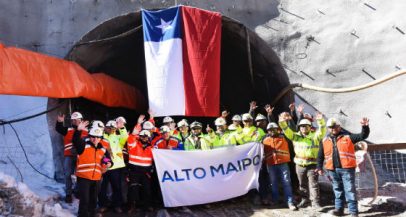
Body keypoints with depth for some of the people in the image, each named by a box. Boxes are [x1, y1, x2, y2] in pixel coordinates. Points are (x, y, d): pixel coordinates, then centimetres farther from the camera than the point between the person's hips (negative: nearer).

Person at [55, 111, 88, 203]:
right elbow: (58, 129, -11)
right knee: (68, 175, 1)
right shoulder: (67, 130, 6)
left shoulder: (86, 131, 8)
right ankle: (68, 194, 10)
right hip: (69, 156, -1)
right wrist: (60, 122, -32)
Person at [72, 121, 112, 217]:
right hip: (83, 177, -5)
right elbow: (75, 140, -26)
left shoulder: (103, 149, 8)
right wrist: (78, 130, -44)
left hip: (96, 178, 5)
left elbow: (108, 159, 16)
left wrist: (109, 163, -9)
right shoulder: (83, 145, -7)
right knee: (84, 199, -5)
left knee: (93, 198, 20)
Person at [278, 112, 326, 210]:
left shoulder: (315, 136, 0)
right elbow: (286, 130, -6)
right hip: (299, 165, 3)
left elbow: (322, 131, -16)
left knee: (313, 185, -3)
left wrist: (321, 121, -34)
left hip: (312, 165, -3)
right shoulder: (295, 136, 4)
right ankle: (305, 199, 30)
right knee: (302, 184, 16)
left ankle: (315, 203, 0)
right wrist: (282, 121, -26)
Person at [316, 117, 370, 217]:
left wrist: (365, 127, -21)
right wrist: (319, 167, 8)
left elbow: (362, 136, -3)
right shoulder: (325, 140, 10)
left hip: (347, 168, -3)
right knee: (338, 190, 14)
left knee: (350, 190, -2)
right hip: (333, 170, 3)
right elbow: (320, 155, 14)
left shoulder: (348, 137, 3)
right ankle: (339, 208, 24)